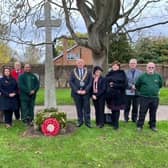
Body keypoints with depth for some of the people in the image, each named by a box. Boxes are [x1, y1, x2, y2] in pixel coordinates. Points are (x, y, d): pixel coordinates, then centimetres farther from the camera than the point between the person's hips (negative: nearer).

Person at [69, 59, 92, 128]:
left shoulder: (88, 72, 6)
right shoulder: (73, 72, 7)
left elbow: (90, 82, 1)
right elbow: (71, 82, 2)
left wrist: (85, 90, -10)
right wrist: (77, 90, -9)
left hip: (86, 93, 0)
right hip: (77, 93, 1)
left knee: (87, 108, 1)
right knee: (79, 108, 8)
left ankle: (87, 121, 10)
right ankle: (80, 121, 18)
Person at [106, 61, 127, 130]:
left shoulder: (122, 74, -1)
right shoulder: (109, 74, 11)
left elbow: (125, 84, -8)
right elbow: (106, 83, 14)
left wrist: (114, 85, -12)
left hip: (119, 94, -3)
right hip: (110, 94, 3)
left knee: (116, 109, -1)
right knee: (113, 109, 9)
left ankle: (116, 124, 9)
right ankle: (113, 123, 24)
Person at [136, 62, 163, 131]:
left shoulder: (158, 76, 1)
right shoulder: (142, 76, -5)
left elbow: (160, 85, 19)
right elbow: (137, 85, 8)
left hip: (155, 98, 2)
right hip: (144, 98, -2)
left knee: (153, 113, 12)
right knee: (142, 113, 3)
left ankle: (153, 125, 27)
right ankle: (139, 125, 14)